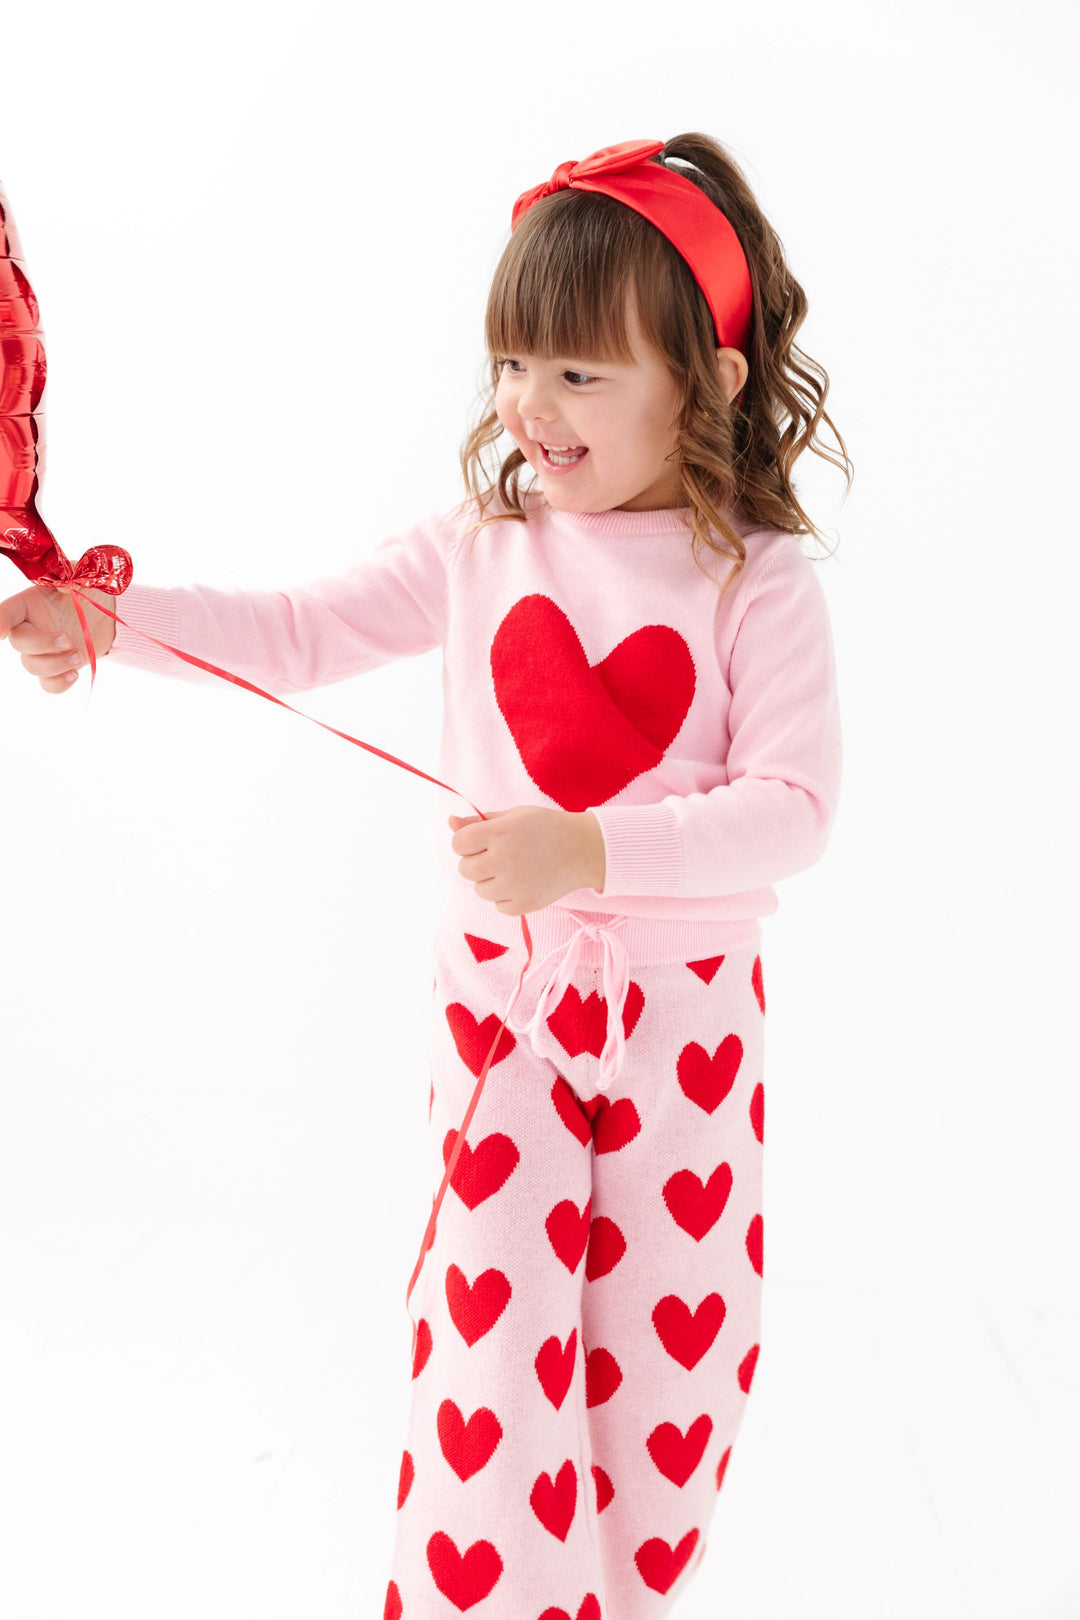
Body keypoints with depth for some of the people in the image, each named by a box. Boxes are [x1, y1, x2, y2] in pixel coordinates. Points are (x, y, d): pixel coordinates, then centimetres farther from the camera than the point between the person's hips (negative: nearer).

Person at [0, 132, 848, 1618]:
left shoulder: (760, 582, -9)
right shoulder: (481, 544, 0)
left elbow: (792, 808, -15)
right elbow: (300, 634, -1)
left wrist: (591, 853, -28)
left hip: (688, 1002, -1)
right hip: (500, 982, 1)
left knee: (665, 1331, 12)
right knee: (489, 1325, 0)